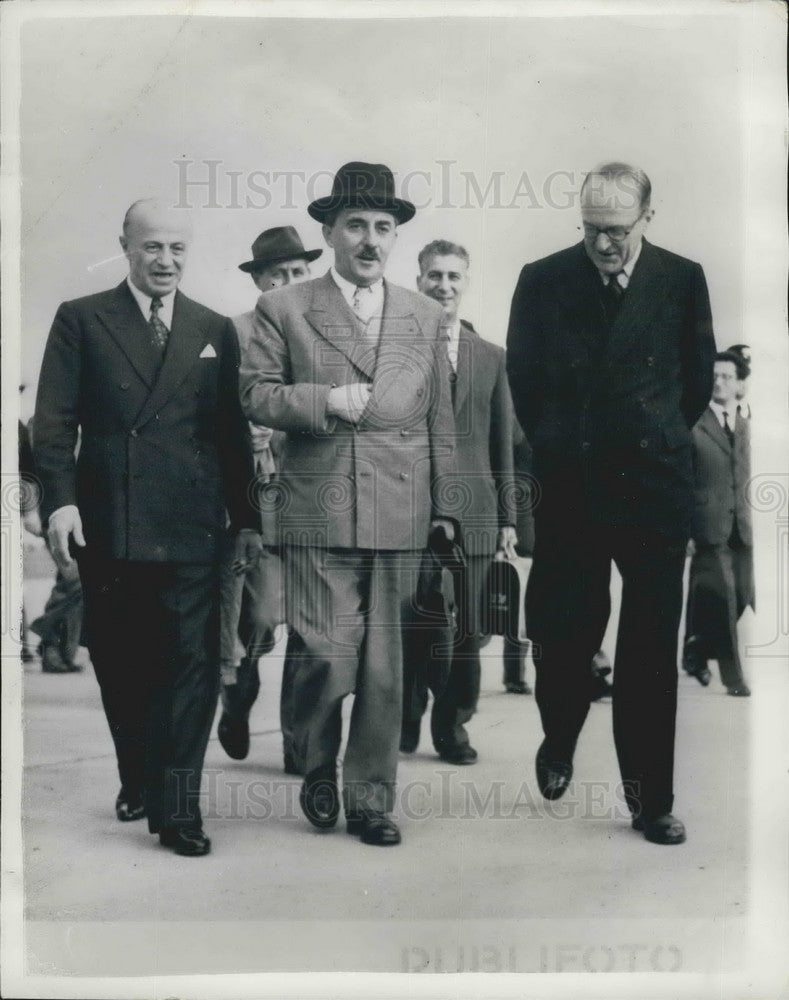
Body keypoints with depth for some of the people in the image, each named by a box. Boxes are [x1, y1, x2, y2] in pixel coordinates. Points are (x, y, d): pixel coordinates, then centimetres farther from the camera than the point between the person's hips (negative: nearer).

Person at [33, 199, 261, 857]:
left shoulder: (216, 330, 12)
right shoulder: (81, 320, 7)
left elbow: (233, 431, 12)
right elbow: (55, 422, 1)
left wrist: (246, 518, 9)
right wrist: (59, 500, -12)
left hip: (191, 529, 0)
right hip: (107, 526, 0)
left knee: (192, 665, -4)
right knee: (120, 666, 10)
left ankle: (177, 808, 1)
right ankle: (137, 780, 28)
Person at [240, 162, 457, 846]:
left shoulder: (423, 316, 15)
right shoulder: (283, 309, 6)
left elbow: (440, 420, 15)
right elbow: (255, 394, 3)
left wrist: (445, 504, 12)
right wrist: (324, 401, -12)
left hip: (402, 515, 3)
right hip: (319, 513, -2)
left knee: (386, 668, 5)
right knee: (328, 656, -6)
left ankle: (371, 797, 19)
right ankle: (318, 765, 24)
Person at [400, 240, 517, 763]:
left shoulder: (492, 357, 12)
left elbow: (504, 444, 12)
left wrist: (508, 517, 10)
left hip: (471, 511, 2)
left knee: (465, 629, 3)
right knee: (408, 624, 3)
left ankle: (452, 724, 20)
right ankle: (405, 721, 21)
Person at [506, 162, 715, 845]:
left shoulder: (682, 280, 1)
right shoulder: (543, 280, 1)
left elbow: (698, 379, 10)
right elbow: (523, 378, 9)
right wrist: (557, 445, 12)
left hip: (655, 486, 0)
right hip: (569, 486, 1)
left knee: (651, 647, 3)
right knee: (561, 633, 6)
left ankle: (651, 799, 14)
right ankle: (558, 743, 35)